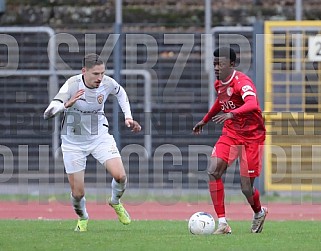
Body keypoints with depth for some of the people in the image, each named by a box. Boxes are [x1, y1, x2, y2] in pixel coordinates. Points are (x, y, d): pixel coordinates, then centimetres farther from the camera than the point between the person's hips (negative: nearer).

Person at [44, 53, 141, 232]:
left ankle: (116, 202, 16)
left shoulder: (107, 83, -14)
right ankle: (83, 218, 35)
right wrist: (66, 104, -51)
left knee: (120, 176, -19)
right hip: (73, 142, -2)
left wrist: (128, 117, 6)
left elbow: (120, 92, 13)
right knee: (78, 193, 0)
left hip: (100, 137, 2)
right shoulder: (72, 85, -25)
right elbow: (48, 114, -33)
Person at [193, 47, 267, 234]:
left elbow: (252, 104, -41)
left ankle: (259, 213, 33)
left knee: (246, 187, -3)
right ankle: (222, 223, -13)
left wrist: (231, 114, -56)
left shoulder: (242, 82, -21)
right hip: (230, 133, 6)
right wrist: (205, 120, 35)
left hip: (252, 136, -6)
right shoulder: (219, 84, 3)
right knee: (213, 171, -17)